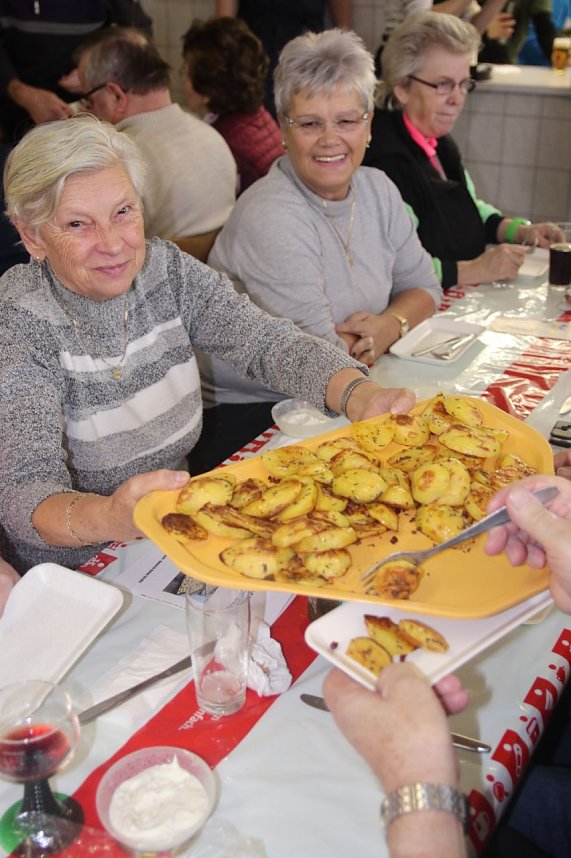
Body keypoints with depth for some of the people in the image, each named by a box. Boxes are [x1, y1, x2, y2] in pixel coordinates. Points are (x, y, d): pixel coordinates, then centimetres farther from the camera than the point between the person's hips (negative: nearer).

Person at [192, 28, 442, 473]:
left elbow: (422, 285, 13)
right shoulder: (272, 218, -21)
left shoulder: (377, 189, 5)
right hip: (247, 416, -7)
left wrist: (390, 325, -8)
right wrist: (364, 339, -2)